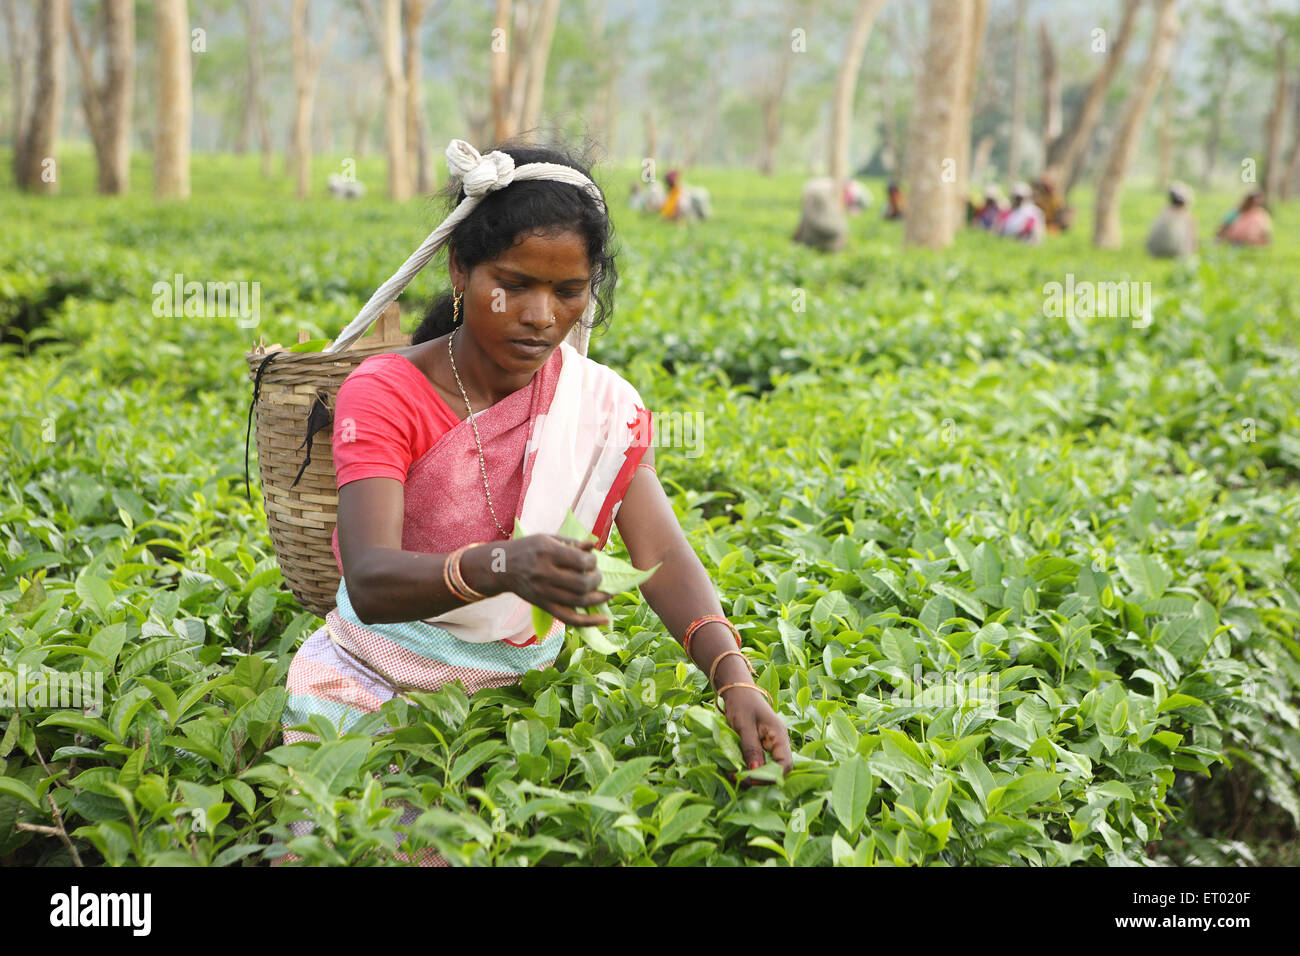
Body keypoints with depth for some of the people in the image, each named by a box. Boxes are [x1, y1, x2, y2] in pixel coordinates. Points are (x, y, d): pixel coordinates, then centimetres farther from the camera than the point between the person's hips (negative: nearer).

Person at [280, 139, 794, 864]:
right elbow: (370, 583, -29)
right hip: (372, 689, -3)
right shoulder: (385, 396, -15)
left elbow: (664, 554, -15)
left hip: (517, 693, 3)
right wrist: (503, 567, -50)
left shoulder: (605, 408, -3)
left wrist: (734, 677, -35)